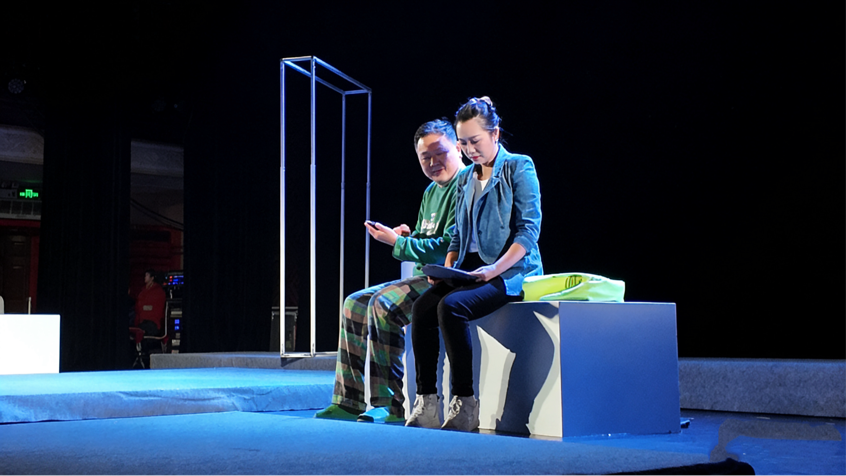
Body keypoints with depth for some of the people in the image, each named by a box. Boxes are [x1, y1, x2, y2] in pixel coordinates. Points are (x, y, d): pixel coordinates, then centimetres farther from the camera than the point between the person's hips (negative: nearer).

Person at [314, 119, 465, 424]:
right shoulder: (432, 191, 18)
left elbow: (451, 247, -22)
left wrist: (398, 243, -16)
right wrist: (408, 237, -1)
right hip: (426, 277, 11)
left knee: (384, 303, -29)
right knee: (355, 303, 5)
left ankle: (392, 404, -26)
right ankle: (350, 402, 3)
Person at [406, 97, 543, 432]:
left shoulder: (519, 167, -1)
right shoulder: (465, 178, 19)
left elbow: (529, 230, -9)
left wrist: (494, 269, -21)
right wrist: (447, 268, 1)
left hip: (511, 271, -6)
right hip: (469, 269, 6)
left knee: (451, 306, -32)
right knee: (422, 308, -22)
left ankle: (464, 405, -24)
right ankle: (426, 404, -20)